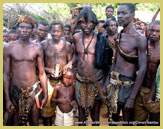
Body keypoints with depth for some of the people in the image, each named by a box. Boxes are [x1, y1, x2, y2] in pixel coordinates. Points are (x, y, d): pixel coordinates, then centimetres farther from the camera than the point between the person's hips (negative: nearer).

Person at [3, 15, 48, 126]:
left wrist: (45, 95, 1)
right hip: (15, 91, -1)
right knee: (16, 122, 13)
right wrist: (7, 99, -5)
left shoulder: (37, 48, -1)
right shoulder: (9, 48, -5)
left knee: (34, 122, 12)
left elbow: (42, 73, 2)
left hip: (33, 90, 1)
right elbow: (6, 74, -3)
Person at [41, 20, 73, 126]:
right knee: (47, 104, 0)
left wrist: (63, 71, -11)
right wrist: (48, 70, -13)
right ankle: (47, 124, 19)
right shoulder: (44, 44, 0)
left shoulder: (67, 45, 2)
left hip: (63, 79, 1)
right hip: (48, 79, 0)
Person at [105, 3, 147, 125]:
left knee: (127, 120, 8)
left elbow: (142, 69, -18)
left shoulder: (140, 39, -15)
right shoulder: (119, 35, 6)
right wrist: (107, 81, 13)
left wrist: (132, 98, -19)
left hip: (127, 84, -6)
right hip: (113, 82, 6)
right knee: (112, 117, 18)